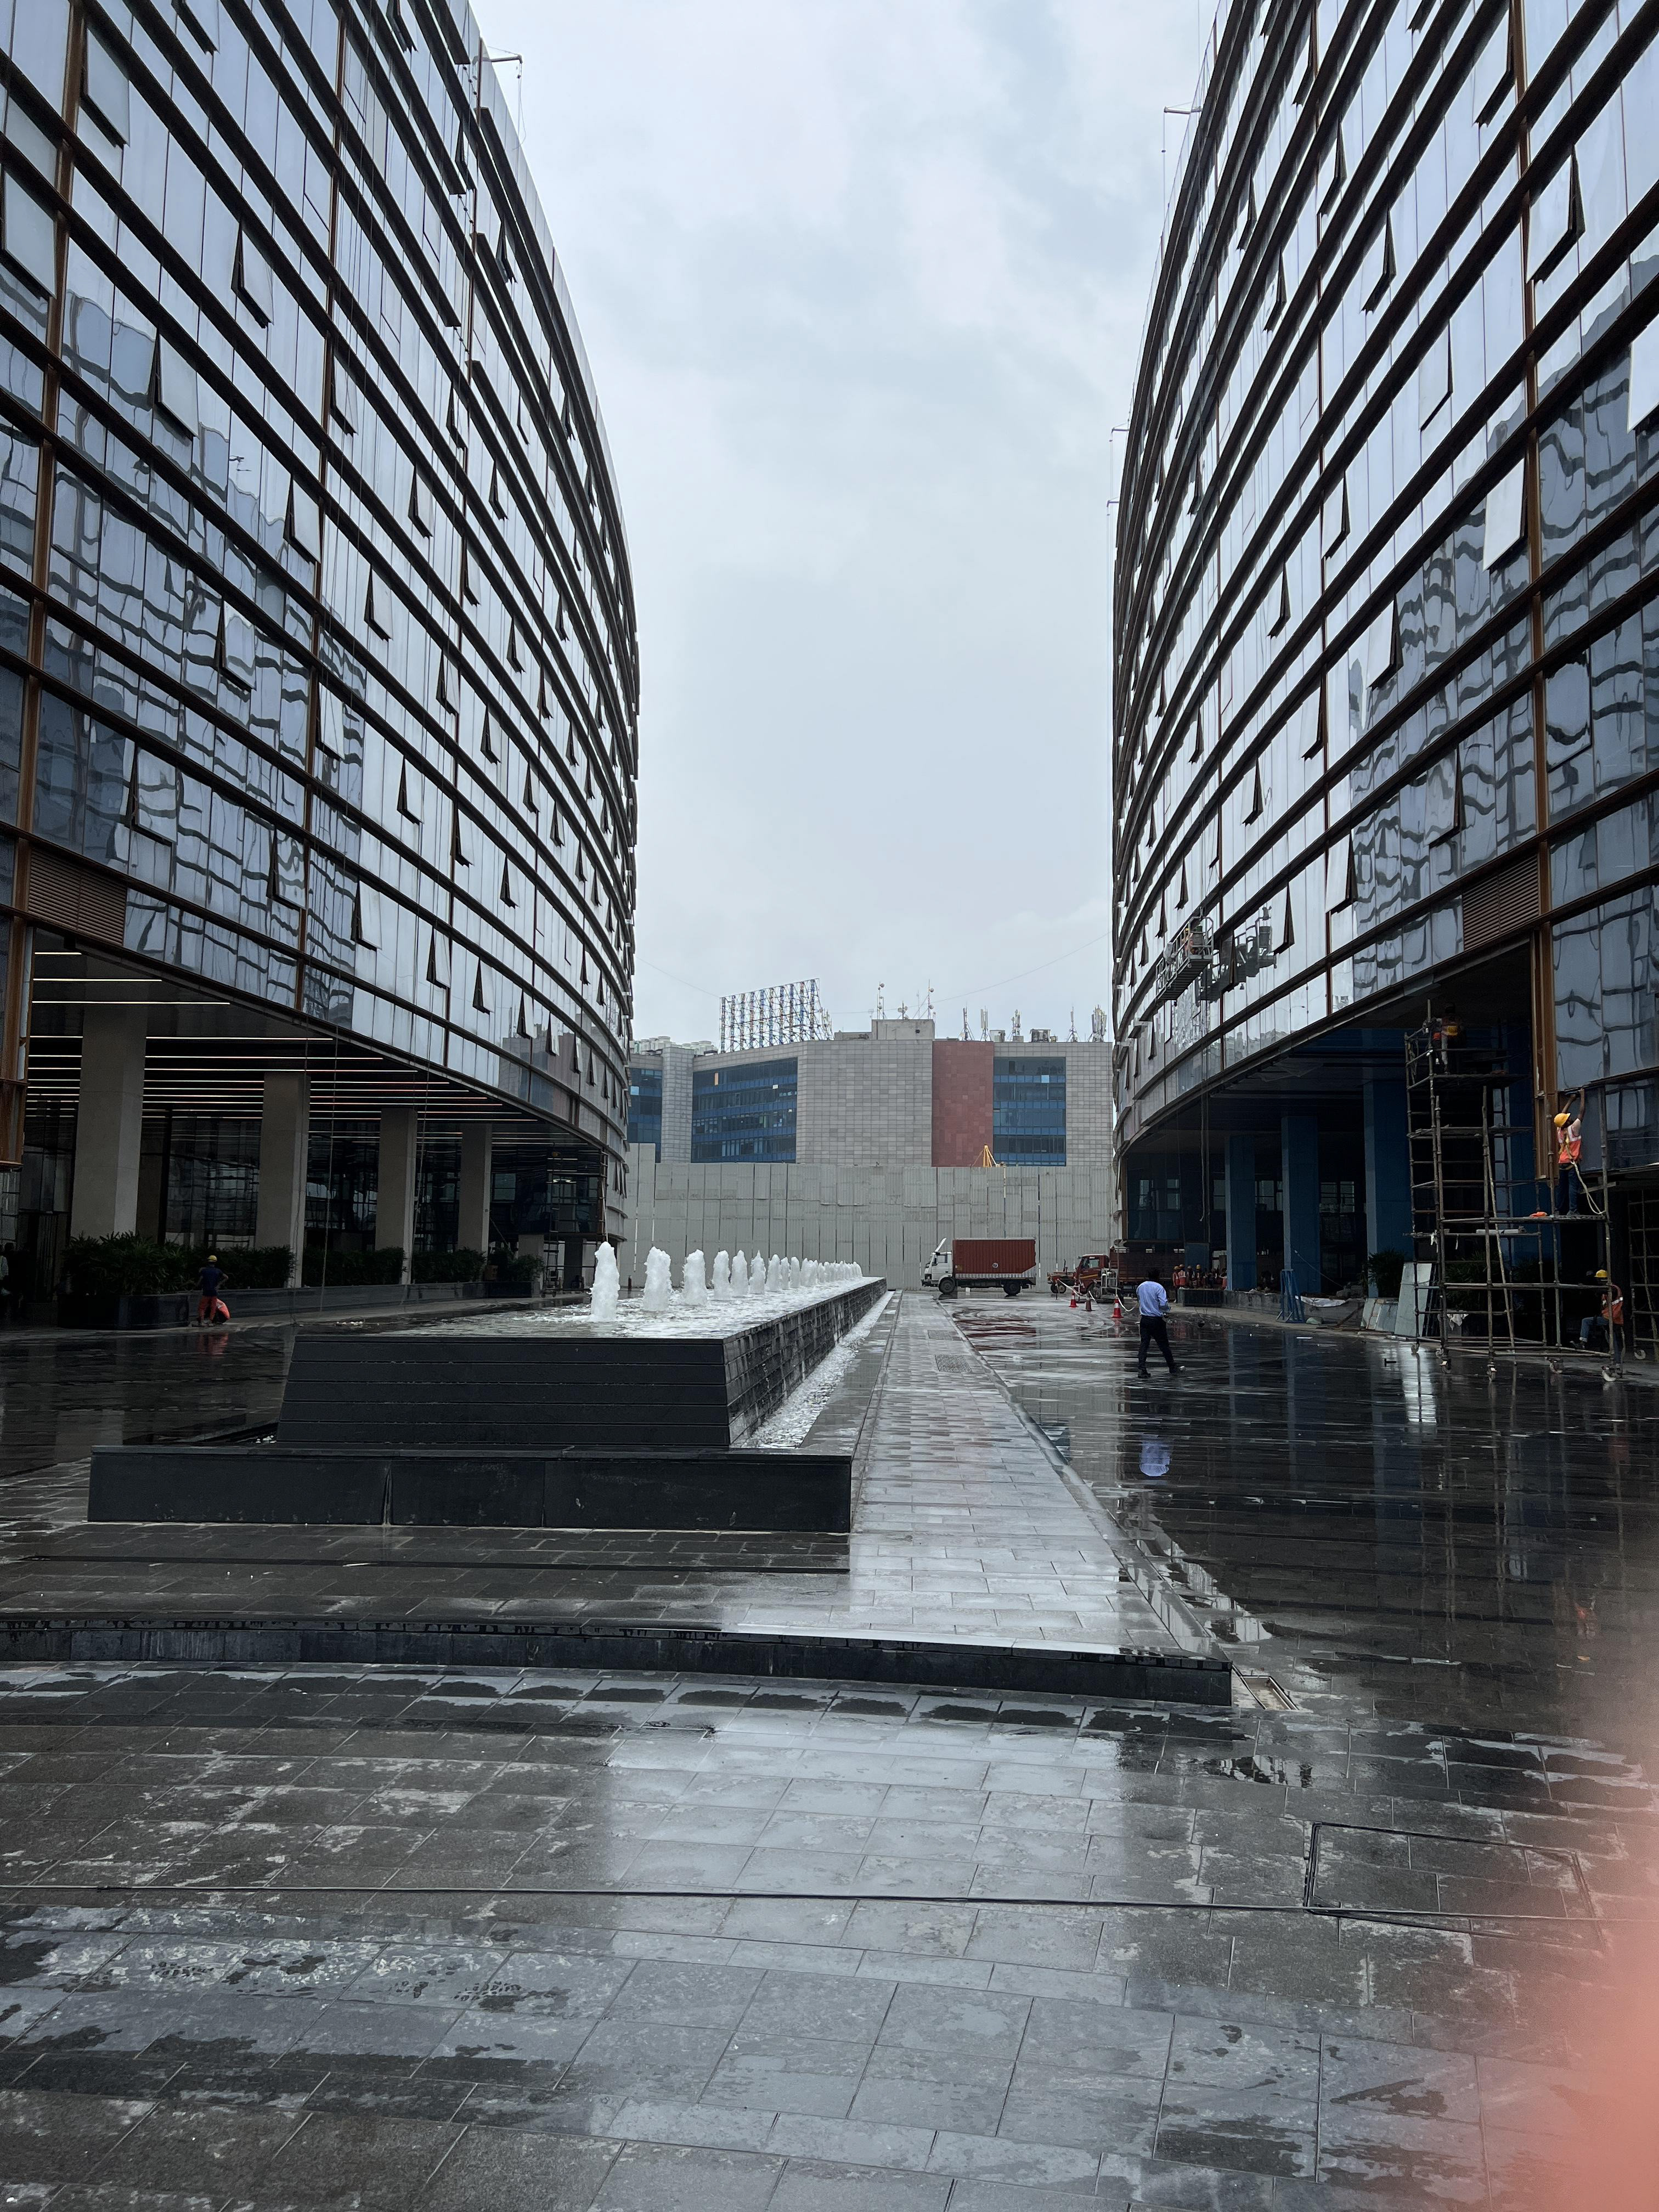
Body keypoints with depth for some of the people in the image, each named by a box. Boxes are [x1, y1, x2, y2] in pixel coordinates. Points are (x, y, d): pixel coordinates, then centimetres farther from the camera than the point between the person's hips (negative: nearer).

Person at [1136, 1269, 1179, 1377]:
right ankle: (1173, 1369, 15)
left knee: (1144, 1344, 6)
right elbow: (1163, 1305, -19)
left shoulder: (1141, 1287, 6)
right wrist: (1168, 1309, 1)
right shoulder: (1159, 1288, -13)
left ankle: (1141, 1368, -4)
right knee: (1164, 1345, 5)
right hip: (1157, 1320, -4)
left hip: (1144, 1319, 5)